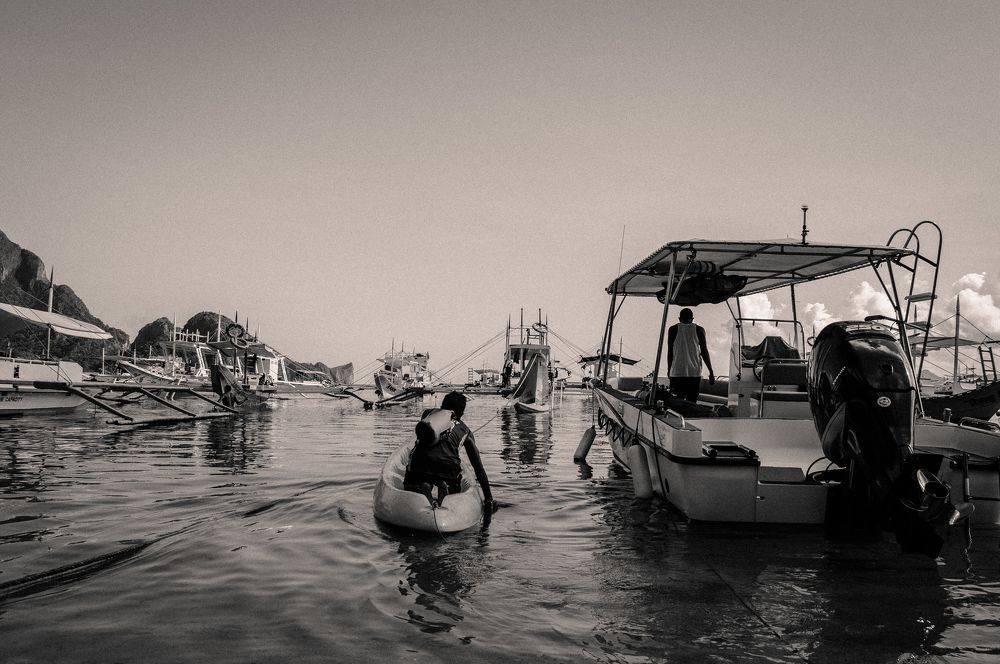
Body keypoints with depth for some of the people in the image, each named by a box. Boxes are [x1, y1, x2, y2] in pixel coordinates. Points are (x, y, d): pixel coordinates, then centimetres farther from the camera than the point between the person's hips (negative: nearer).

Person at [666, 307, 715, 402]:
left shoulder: (673, 329, 5)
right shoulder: (699, 330, 5)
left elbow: (670, 352, 5)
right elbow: (704, 352, 4)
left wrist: (669, 370, 12)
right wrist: (711, 372, 9)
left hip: (677, 373, 0)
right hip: (694, 373, 1)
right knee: (691, 403, 5)